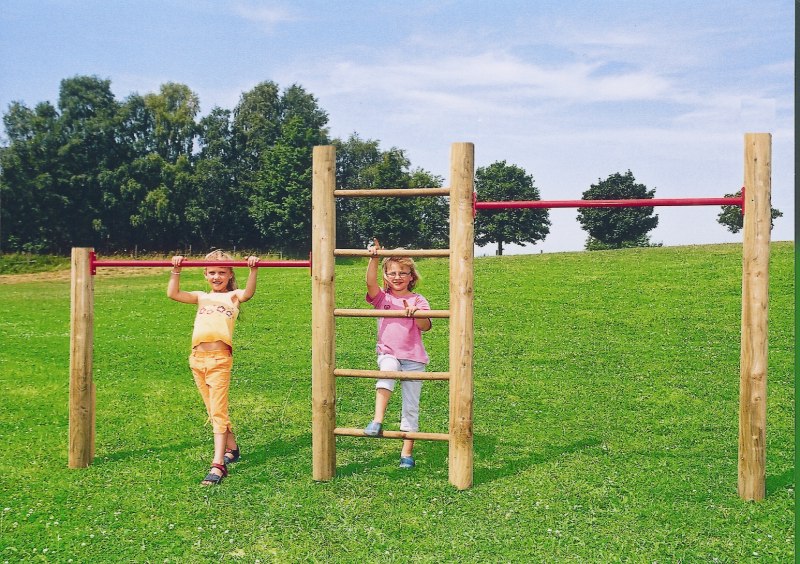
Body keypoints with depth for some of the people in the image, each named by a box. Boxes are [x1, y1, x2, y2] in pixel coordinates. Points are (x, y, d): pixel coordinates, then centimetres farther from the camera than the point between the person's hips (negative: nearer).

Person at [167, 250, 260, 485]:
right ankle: (231, 448, 33)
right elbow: (173, 294, 9)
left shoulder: (232, 296, 9)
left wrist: (253, 271, -26)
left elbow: (248, 293, -14)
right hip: (197, 358, 5)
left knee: (218, 411, -9)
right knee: (213, 410, 15)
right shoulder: (202, 297, 21)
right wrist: (176, 270, 1)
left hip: (220, 359, -5)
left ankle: (218, 465, -12)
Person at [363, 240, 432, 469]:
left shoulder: (418, 301, 4)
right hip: (388, 354, 0)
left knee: (411, 407, 2)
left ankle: (407, 453, 11)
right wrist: (373, 259, -25)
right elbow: (370, 282, -14)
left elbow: (426, 326, -10)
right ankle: (377, 421, -41)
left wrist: (415, 312, -28)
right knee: (387, 370, -37)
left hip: (413, 358, 0)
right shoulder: (382, 298, 6)